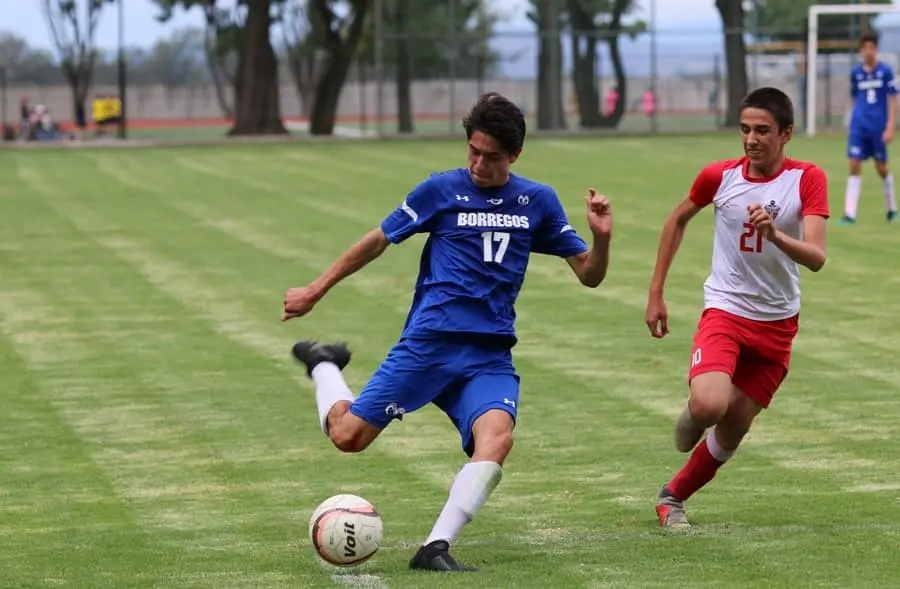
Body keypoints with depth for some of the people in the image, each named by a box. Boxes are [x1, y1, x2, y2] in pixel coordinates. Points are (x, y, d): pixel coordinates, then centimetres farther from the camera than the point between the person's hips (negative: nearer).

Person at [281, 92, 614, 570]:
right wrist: (315, 291, 16)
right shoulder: (442, 189, 2)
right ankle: (323, 365, 25)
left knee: (497, 437, -29)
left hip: (490, 356, 1)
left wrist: (601, 237, -11)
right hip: (430, 340, -1)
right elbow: (378, 241, 13)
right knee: (348, 436, -7)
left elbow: (589, 275, 11)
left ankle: (435, 548, -27)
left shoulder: (538, 202, 10)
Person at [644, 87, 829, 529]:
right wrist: (656, 293, 11)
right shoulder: (720, 176, -7)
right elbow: (678, 220, 13)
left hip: (777, 323, 1)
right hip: (725, 310, -1)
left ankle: (673, 496, 31)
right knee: (709, 406, -27)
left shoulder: (808, 180, -10)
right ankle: (692, 417, 10)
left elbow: (816, 257, -20)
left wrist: (775, 234, -39)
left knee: (732, 432, 7)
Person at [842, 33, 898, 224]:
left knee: (881, 167, 8)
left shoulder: (885, 71, -4)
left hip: (878, 126, -2)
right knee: (854, 166, -7)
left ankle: (892, 208, 29)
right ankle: (850, 213, -9)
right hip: (858, 125, 2)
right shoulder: (855, 72, 6)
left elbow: (893, 101, -4)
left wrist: (890, 128, -11)